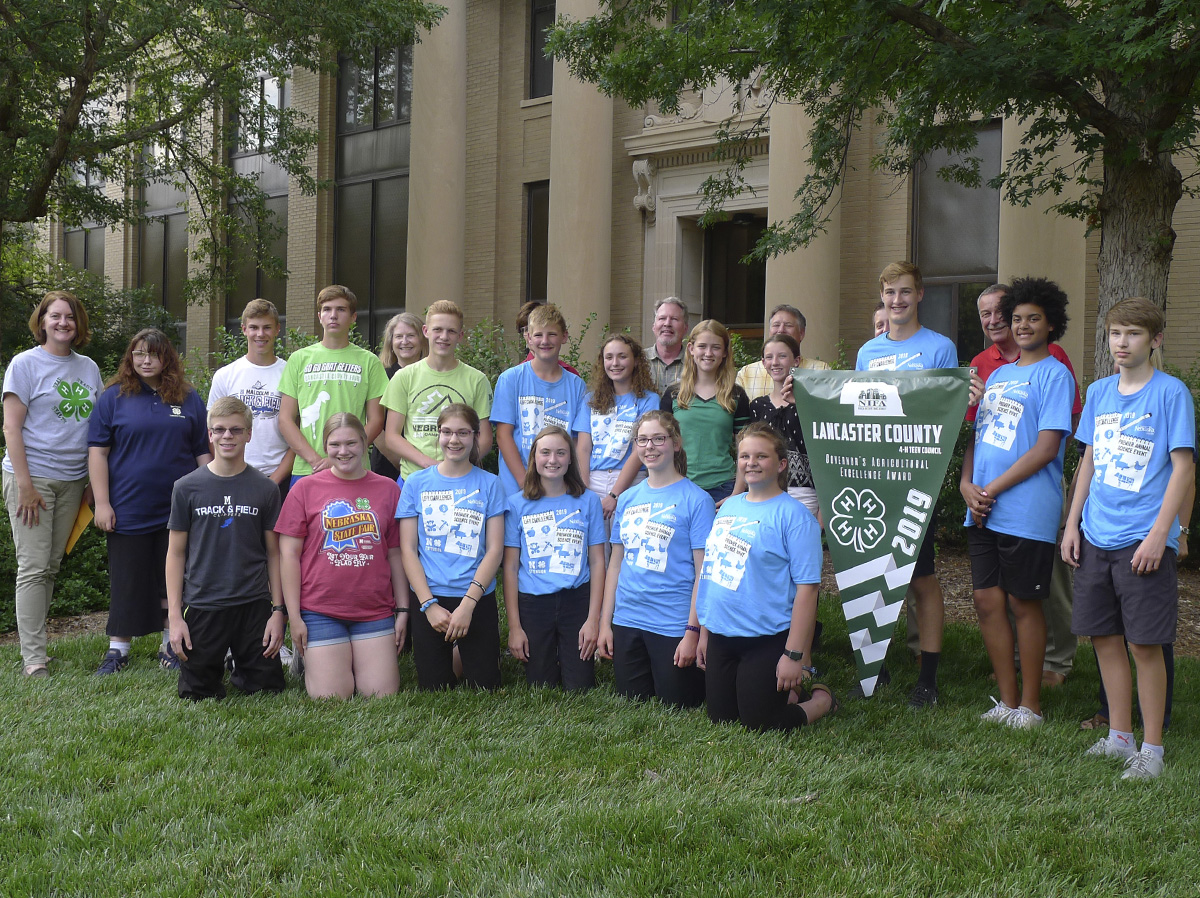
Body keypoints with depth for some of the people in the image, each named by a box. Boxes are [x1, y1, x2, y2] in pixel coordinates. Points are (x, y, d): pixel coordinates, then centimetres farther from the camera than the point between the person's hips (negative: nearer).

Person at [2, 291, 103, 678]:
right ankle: (33, 658, -4)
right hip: (32, 477, -5)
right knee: (33, 567, -6)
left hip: (72, 481, 5)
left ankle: (34, 642, 17)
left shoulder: (88, 367, 12)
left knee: (51, 566, 9)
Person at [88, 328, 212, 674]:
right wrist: (102, 503, -8)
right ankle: (118, 650, 15)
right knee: (127, 581, 5)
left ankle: (171, 646, 20)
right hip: (129, 510, -2)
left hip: (178, 510, 2)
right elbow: (98, 451, -1)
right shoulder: (114, 397, 1)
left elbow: (203, 453, 11)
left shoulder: (189, 399, 7)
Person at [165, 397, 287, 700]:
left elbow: (274, 553, 6)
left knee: (267, 688, 1)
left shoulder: (265, 488, 3)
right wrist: (174, 615, -3)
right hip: (202, 607, 0)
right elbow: (176, 553, 3)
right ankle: (216, 669, 34)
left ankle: (242, 670, 32)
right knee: (196, 694, 4)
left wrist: (278, 610, -1)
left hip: (254, 607, 1)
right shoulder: (187, 487, 1)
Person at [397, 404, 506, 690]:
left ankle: (463, 659, 30)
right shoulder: (417, 483, 5)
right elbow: (408, 549, 1)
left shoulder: (489, 484, 3)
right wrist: (429, 604, -9)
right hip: (429, 601, 1)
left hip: (478, 601, 0)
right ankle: (451, 663, 32)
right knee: (433, 689, 2)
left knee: (484, 688, 0)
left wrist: (468, 604, -12)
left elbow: (495, 549, -2)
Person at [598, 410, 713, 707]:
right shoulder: (628, 498, 9)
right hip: (626, 622, 5)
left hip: (674, 626, -5)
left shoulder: (696, 499, -7)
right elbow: (616, 563, 12)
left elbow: (702, 572, -10)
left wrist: (693, 631, -15)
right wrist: (605, 623, 8)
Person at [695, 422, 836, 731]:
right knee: (720, 720, 13)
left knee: (760, 726, -1)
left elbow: (807, 588, -17)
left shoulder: (793, 515, -12)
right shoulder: (729, 507, 10)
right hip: (721, 636, 7)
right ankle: (790, 694, 35)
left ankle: (822, 699, 24)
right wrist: (705, 630, 14)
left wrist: (794, 655, -21)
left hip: (766, 641, -7)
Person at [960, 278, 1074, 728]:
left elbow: (1046, 448, -13)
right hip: (984, 511, 7)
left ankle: (1030, 704, 14)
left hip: (1028, 512, -7)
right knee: (987, 600, 7)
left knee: (1023, 604, 1)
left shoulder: (1054, 375, -5)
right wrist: (967, 485, 0)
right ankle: (1007, 699, 19)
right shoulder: (998, 375, 18)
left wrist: (992, 489, -13)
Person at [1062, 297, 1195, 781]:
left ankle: (1151, 749, 9)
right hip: (1096, 537, 6)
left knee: (1144, 644, -2)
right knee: (1104, 638, 10)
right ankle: (1119, 737, 23)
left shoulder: (1170, 393, -6)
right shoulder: (1098, 392, 11)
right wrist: (1072, 525, 11)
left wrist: (1158, 533, -15)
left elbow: (1183, 467, -8)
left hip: (1143, 539, -5)